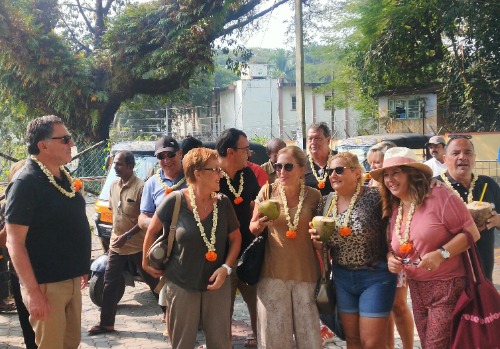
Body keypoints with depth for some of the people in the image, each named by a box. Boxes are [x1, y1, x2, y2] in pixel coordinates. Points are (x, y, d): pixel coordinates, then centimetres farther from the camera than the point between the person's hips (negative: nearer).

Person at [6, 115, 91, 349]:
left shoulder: (64, 176, 8)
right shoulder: (26, 183, -17)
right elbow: (15, 243, -20)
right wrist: (32, 291, -23)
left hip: (71, 280, 8)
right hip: (46, 285, -8)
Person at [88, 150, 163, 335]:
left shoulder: (140, 187, -17)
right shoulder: (114, 186, 6)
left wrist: (127, 236, -21)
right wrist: (115, 234, 16)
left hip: (137, 245, -7)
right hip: (116, 244, 7)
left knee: (152, 281, 5)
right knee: (110, 284, 8)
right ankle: (106, 323, 17)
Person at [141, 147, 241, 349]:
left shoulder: (223, 203, -5)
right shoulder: (175, 201, -13)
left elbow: (235, 238, 5)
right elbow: (152, 231, 2)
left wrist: (226, 268, -8)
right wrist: (146, 262, 10)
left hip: (217, 283, 2)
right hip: (181, 284, -2)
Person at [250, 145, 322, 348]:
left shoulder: (314, 196, -2)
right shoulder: (267, 191, -2)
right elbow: (252, 229, 6)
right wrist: (261, 224, -14)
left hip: (306, 273, 0)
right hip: (274, 273, 0)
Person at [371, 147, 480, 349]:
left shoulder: (439, 196, -14)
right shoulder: (393, 210, 7)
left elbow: (472, 232, -14)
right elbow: (393, 247, 20)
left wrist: (441, 253, -25)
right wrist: (391, 258, -3)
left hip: (448, 287, -7)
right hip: (417, 290, 7)